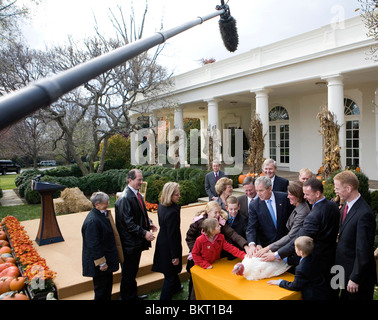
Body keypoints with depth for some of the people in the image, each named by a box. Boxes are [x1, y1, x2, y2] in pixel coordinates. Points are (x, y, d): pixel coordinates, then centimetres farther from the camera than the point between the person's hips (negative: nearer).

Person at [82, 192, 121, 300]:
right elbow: (93, 245, -26)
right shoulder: (92, 221, -27)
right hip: (99, 263, -10)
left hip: (107, 258, 10)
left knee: (108, 284, 22)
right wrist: (101, 263, -20)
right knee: (101, 287, 6)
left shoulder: (102, 214, 4)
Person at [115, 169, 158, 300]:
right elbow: (128, 223, -25)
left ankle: (133, 295, 40)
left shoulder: (137, 195, 6)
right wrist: (144, 233, -23)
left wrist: (149, 224, 2)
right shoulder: (125, 198, -22)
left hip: (137, 242, 9)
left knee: (133, 271, 24)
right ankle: (126, 297, 27)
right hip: (129, 243, -9)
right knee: (128, 273, 8)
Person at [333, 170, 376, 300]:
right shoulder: (346, 206, 2)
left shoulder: (364, 214, -26)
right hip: (345, 270, 8)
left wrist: (355, 279, -19)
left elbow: (363, 251, -24)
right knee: (345, 297, 21)